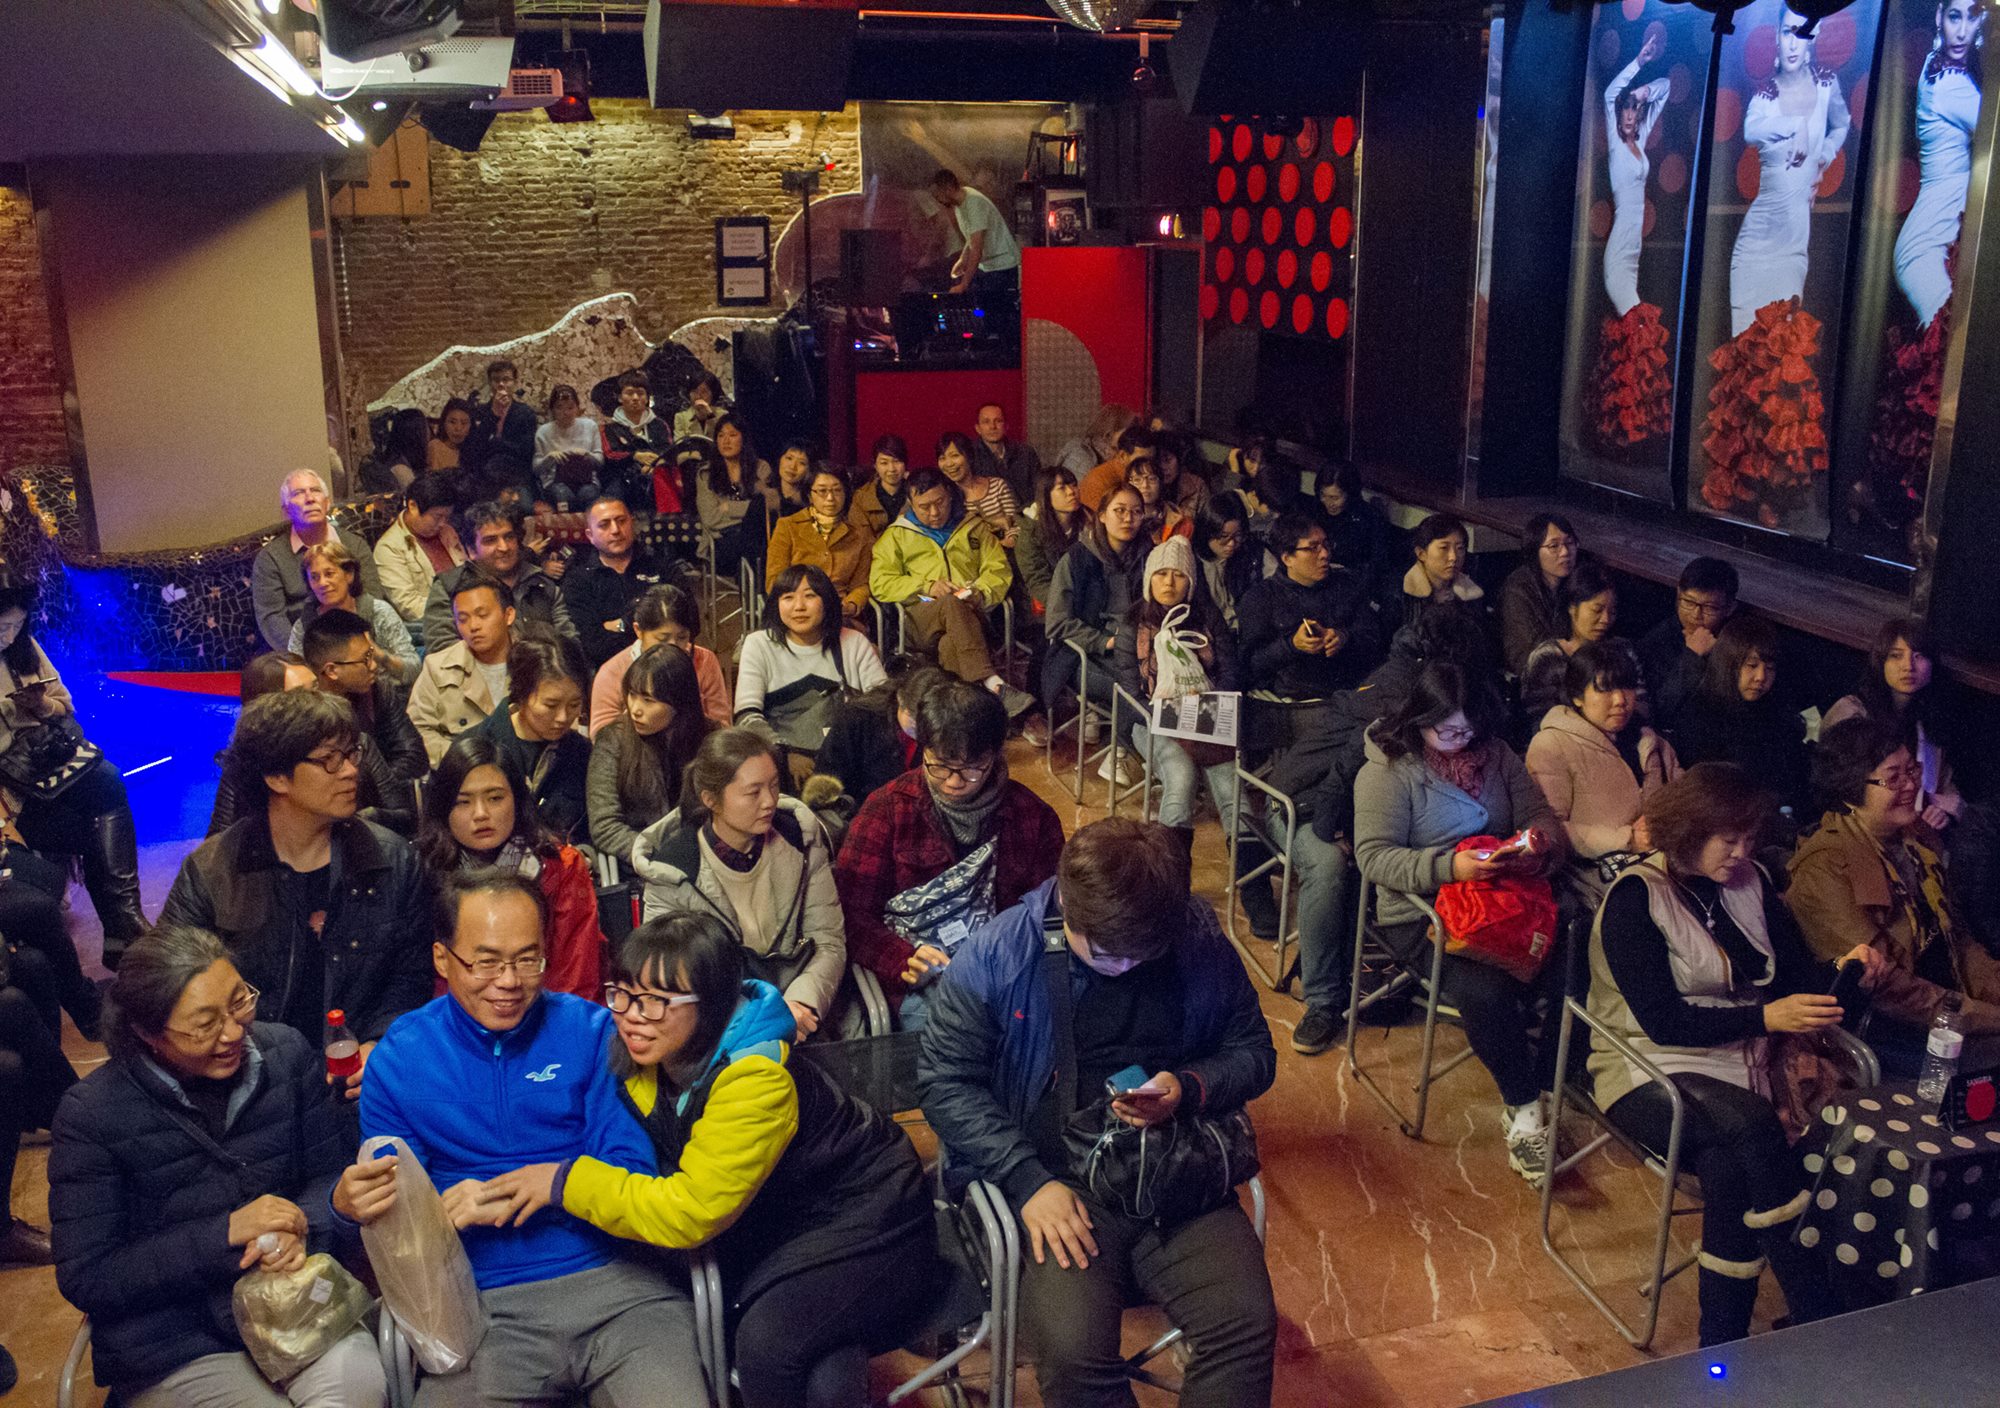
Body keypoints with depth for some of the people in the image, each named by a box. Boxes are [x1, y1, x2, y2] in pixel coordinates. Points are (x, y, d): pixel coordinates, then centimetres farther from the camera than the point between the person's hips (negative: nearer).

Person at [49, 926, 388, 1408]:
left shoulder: (288, 1054, -3)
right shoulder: (91, 1114, -10)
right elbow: (85, 1279, -10)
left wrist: (299, 1229, -17)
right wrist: (227, 1233, -19)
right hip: (172, 1347, -2)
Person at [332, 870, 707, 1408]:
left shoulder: (592, 1031, 4)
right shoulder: (398, 1059, 8)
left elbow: (632, 1172, -2)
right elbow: (395, 1202, 13)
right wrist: (351, 1206, -11)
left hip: (616, 1283, -1)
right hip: (485, 1307, 2)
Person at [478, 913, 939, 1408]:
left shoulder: (757, 1081, -31)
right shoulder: (642, 1060, -8)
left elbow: (692, 1210, -30)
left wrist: (566, 1181, -26)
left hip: (865, 1215, -7)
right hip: (781, 1217, 7)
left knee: (769, 1339, -29)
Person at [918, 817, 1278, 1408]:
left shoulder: (1201, 946, 0)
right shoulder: (995, 956, -7)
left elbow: (1254, 1054, 12)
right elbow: (945, 1079, -4)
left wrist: (1189, 1088, -11)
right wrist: (1029, 1181, -14)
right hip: (1054, 1176, -2)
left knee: (1247, 1325, -21)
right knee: (1072, 1352, -26)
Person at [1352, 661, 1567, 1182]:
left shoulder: (1496, 754, 10)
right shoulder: (1388, 769, -6)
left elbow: (1540, 815, 13)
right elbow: (1374, 855, -14)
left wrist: (1540, 839, -13)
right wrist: (1448, 867, -28)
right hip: (1422, 915, -5)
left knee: (1567, 966, -21)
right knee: (1486, 990, -31)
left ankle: (1529, 1098, -3)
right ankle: (1523, 1105, -5)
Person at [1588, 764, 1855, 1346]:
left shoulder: (1750, 884, 12)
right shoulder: (1635, 896, -9)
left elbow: (1795, 973, 13)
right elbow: (1662, 1020, -16)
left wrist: (1839, 968, -9)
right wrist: (1765, 1017, -24)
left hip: (1738, 1069, 5)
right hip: (1650, 1072, -5)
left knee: (1729, 1167, -29)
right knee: (1751, 1127, -34)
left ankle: (1722, 1342, -21)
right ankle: (1821, 1325, -26)